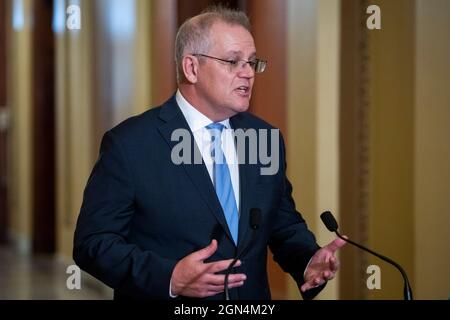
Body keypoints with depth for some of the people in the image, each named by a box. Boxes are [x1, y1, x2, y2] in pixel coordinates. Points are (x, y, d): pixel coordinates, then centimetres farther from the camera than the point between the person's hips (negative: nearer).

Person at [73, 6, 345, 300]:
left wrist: (309, 261, -13)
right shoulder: (130, 144, -14)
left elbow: (285, 226, 8)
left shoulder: (266, 139, 1)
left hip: (253, 301, 5)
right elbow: (93, 242, -17)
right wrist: (169, 278, -30)